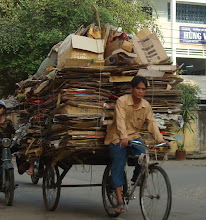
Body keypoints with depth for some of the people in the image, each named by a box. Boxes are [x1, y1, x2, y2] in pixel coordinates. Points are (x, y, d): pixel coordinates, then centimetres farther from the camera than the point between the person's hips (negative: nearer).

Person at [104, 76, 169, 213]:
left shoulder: (146, 105, 2)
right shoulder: (122, 101, -12)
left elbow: (152, 123, -3)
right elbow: (120, 120, -24)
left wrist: (160, 139, -16)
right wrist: (123, 137, -39)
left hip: (134, 136, 4)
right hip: (118, 138, -3)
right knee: (118, 166, -11)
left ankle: (136, 181, 10)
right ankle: (120, 200, -11)